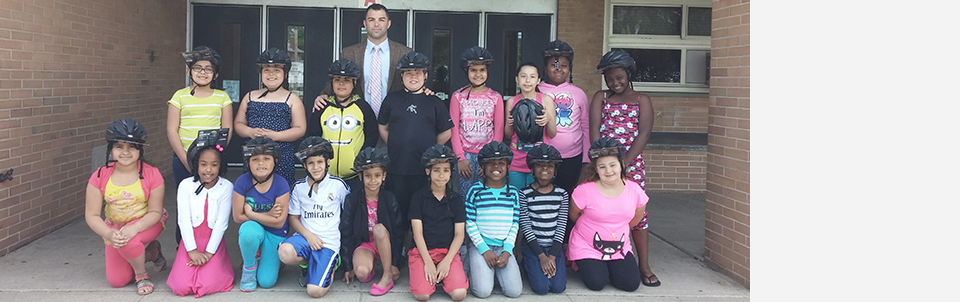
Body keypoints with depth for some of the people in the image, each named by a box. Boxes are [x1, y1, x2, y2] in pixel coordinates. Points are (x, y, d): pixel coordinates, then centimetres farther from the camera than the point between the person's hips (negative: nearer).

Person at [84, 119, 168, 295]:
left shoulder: (151, 175, -19)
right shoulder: (100, 176, -14)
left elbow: (155, 212, -16)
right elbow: (92, 215, -12)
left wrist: (134, 228, -35)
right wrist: (109, 234, -31)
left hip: (146, 224, -3)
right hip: (114, 229, 4)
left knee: (128, 241, -38)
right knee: (116, 281, 0)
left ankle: (142, 275, -6)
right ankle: (151, 252, 27)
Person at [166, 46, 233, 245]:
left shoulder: (222, 97, 8)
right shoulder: (180, 96, 5)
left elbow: (227, 131, 4)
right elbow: (171, 131, 1)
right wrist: (187, 161, -8)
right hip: (184, 160, 0)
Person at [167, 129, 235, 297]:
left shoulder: (226, 187, -8)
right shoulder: (186, 185, -4)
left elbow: (222, 222, -10)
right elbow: (184, 220, -6)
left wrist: (209, 253, -14)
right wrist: (192, 251, -13)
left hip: (214, 241, -1)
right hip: (191, 241, 1)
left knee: (209, 285, -20)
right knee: (181, 286, -15)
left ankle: (216, 263, 14)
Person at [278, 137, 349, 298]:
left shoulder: (338, 185, -1)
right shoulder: (299, 186, 6)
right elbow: (293, 217, 7)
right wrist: (308, 235, -9)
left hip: (329, 241, -2)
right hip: (305, 236, 3)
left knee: (315, 291, -19)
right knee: (285, 252, -35)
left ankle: (330, 266, 16)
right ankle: (306, 264, 3)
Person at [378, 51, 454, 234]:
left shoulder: (434, 102, 5)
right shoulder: (391, 100, 7)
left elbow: (446, 133, 10)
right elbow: (383, 128, 15)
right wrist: (397, 146, 8)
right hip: (396, 169, 1)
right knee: (397, 212, 7)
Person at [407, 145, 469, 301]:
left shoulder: (456, 199, 6)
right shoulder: (418, 197, 1)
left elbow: (459, 235, 3)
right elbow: (417, 233, -3)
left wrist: (447, 261, -10)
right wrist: (428, 262, -13)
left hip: (449, 252, 1)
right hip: (422, 251, -1)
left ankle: (442, 274, 8)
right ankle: (432, 275, 8)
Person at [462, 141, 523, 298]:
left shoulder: (513, 192, 7)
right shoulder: (475, 191, -2)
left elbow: (515, 224, 7)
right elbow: (470, 223, -3)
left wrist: (507, 251, -5)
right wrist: (485, 250, -10)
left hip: (504, 248, 3)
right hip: (480, 246, -2)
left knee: (514, 291, -14)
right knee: (483, 291, -19)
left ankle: (497, 269, 16)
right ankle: (477, 269, 13)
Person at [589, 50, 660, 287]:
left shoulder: (642, 100, 8)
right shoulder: (600, 98, 11)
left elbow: (644, 133, -4)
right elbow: (594, 129, -1)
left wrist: (625, 163, -15)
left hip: (632, 162, -1)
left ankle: (644, 266, 5)